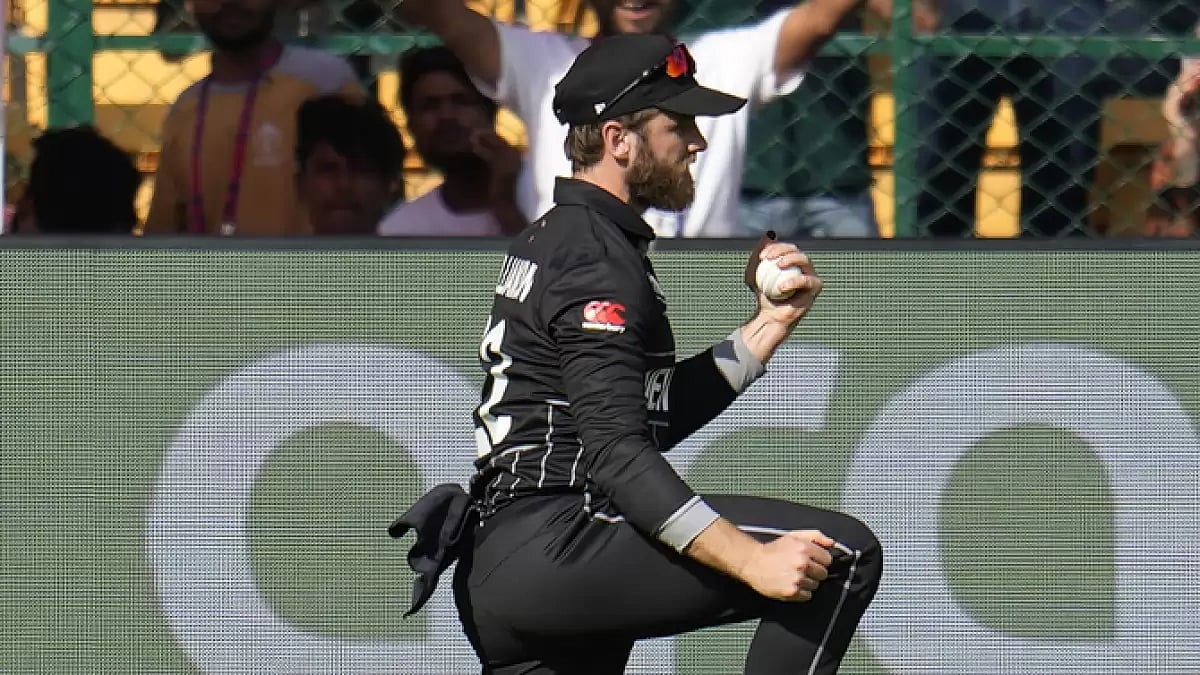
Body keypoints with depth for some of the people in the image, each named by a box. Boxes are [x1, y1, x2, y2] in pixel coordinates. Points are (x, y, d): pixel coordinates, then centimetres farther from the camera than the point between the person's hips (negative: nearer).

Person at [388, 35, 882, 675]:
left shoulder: (552, 238, 22)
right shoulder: (596, 257, -10)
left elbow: (662, 413, 22)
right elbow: (619, 454, -21)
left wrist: (771, 322, 16)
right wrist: (751, 559, -28)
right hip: (555, 543, -11)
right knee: (842, 552, -16)